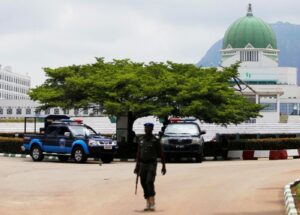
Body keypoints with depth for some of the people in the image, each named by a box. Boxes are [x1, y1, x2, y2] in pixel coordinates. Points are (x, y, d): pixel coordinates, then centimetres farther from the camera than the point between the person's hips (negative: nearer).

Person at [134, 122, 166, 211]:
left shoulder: (155, 140, -3)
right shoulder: (141, 140, 10)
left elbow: (161, 154, -1)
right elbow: (138, 153, 15)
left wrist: (164, 166, -2)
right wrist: (137, 166, 11)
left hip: (152, 164, -5)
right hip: (142, 164, 5)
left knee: (149, 182, -20)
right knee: (144, 183, 4)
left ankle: (152, 203, -17)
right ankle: (148, 204, 14)